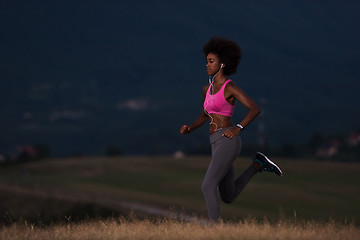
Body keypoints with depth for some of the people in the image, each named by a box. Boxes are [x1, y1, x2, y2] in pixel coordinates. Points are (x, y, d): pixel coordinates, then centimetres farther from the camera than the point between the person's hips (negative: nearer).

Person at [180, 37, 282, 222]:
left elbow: (255, 109, -13)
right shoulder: (207, 89, 17)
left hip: (228, 142, -9)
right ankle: (258, 165, 28)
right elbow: (204, 116, 28)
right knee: (228, 197, 15)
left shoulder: (230, 87, -7)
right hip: (216, 144, 9)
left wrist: (238, 128, -22)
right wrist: (189, 129, 10)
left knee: (207, 187, -19)